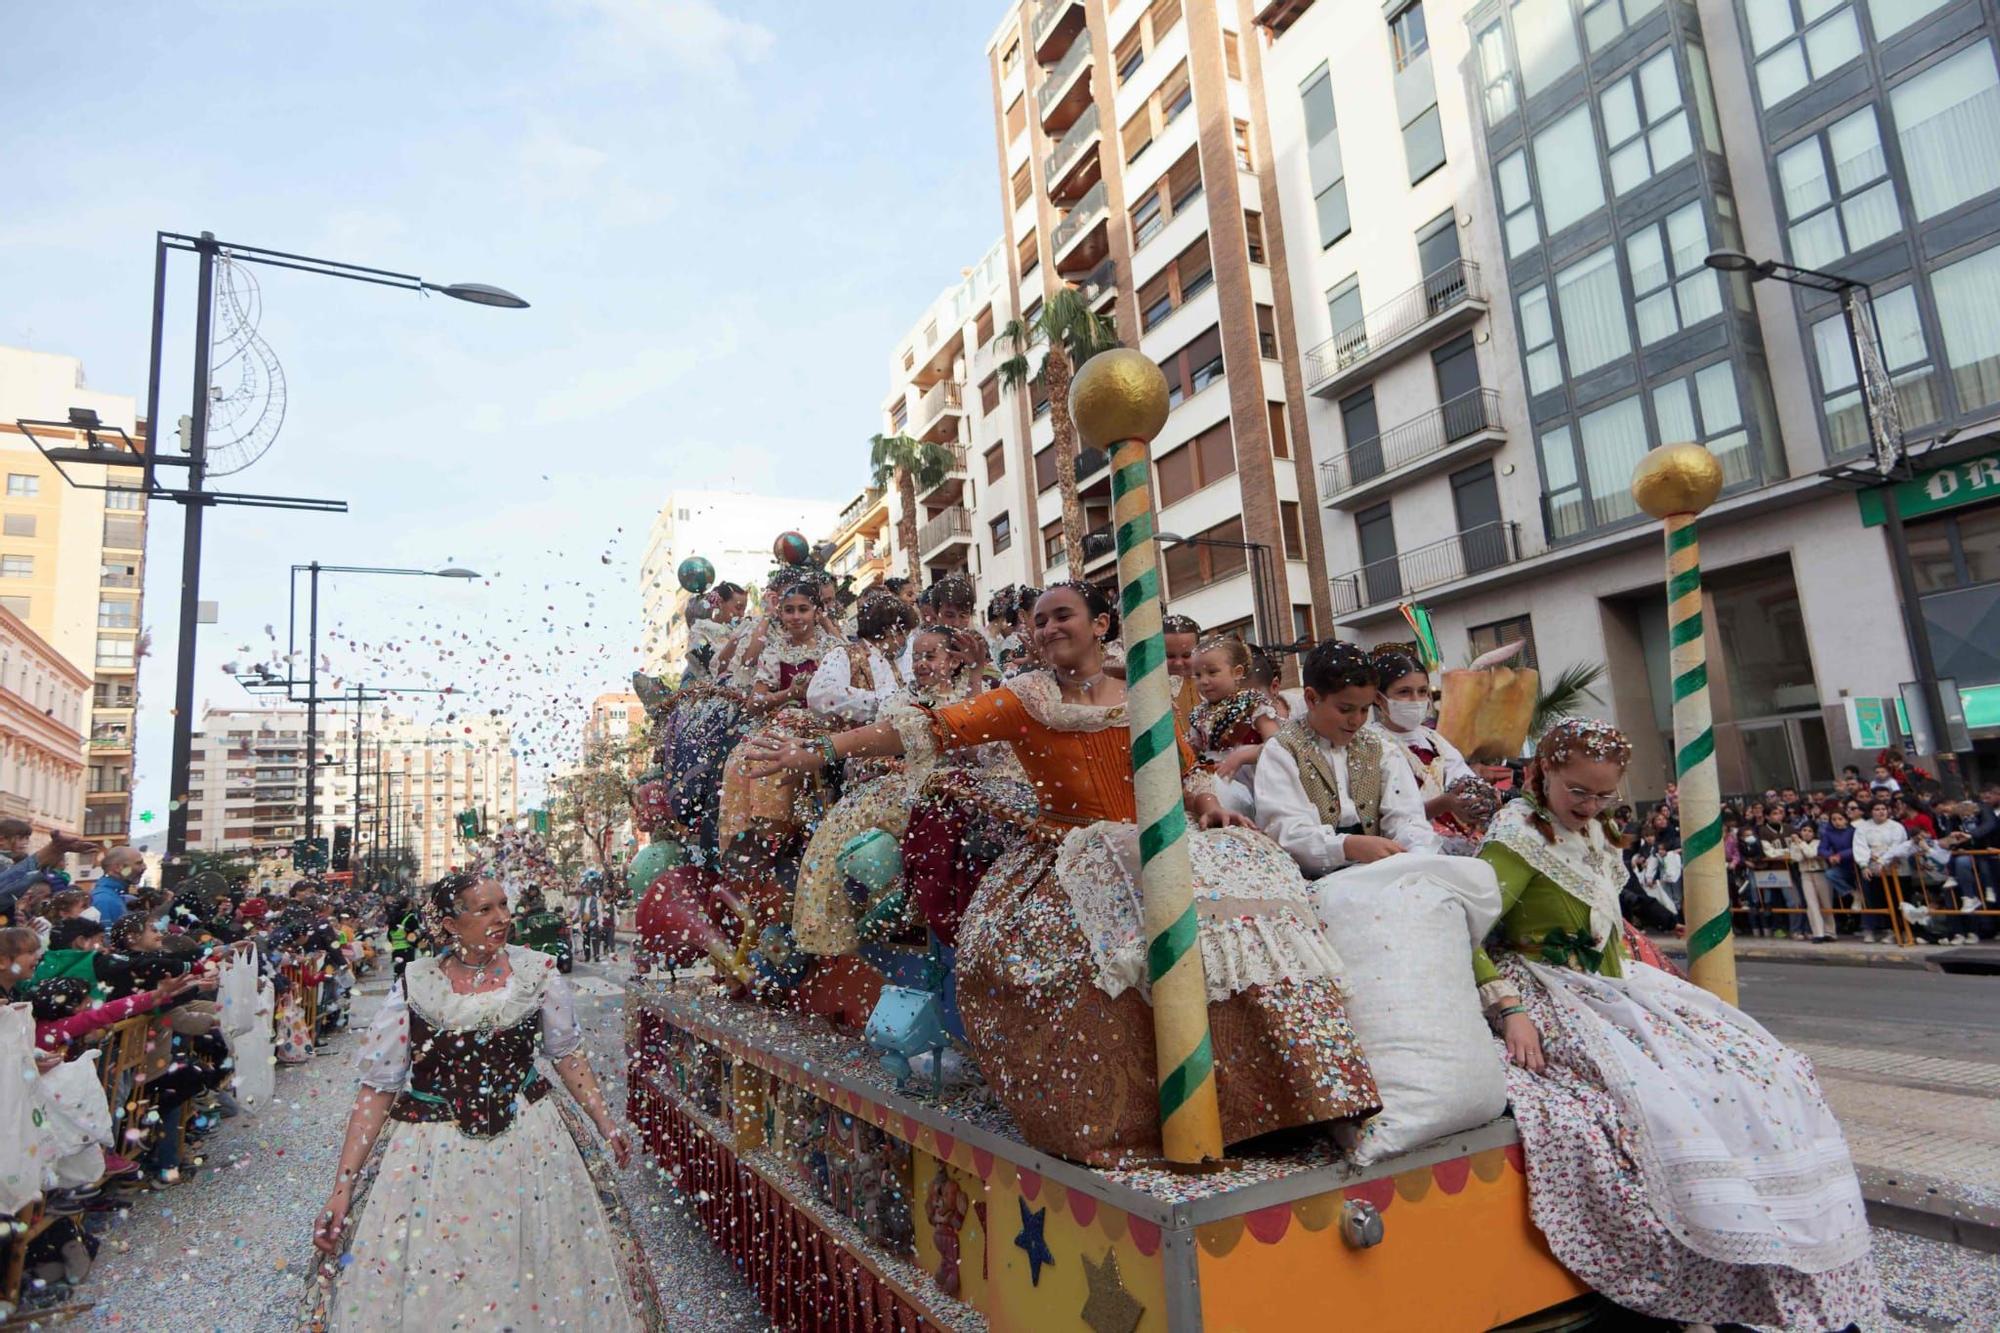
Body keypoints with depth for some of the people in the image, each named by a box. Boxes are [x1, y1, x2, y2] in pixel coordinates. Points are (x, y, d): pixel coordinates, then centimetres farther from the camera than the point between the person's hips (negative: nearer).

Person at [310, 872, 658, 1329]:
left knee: (538, 1286, 12)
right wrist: (342, 1189, -8)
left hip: (531, 1145, 1)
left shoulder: (537, 971, -6)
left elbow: (566, 1053, 6)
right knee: (429, 1290, 10)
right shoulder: (414, 987, -9)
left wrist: (603, 1121, 5)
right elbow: (378, 1088, -5)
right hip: (434, 1154, -1)